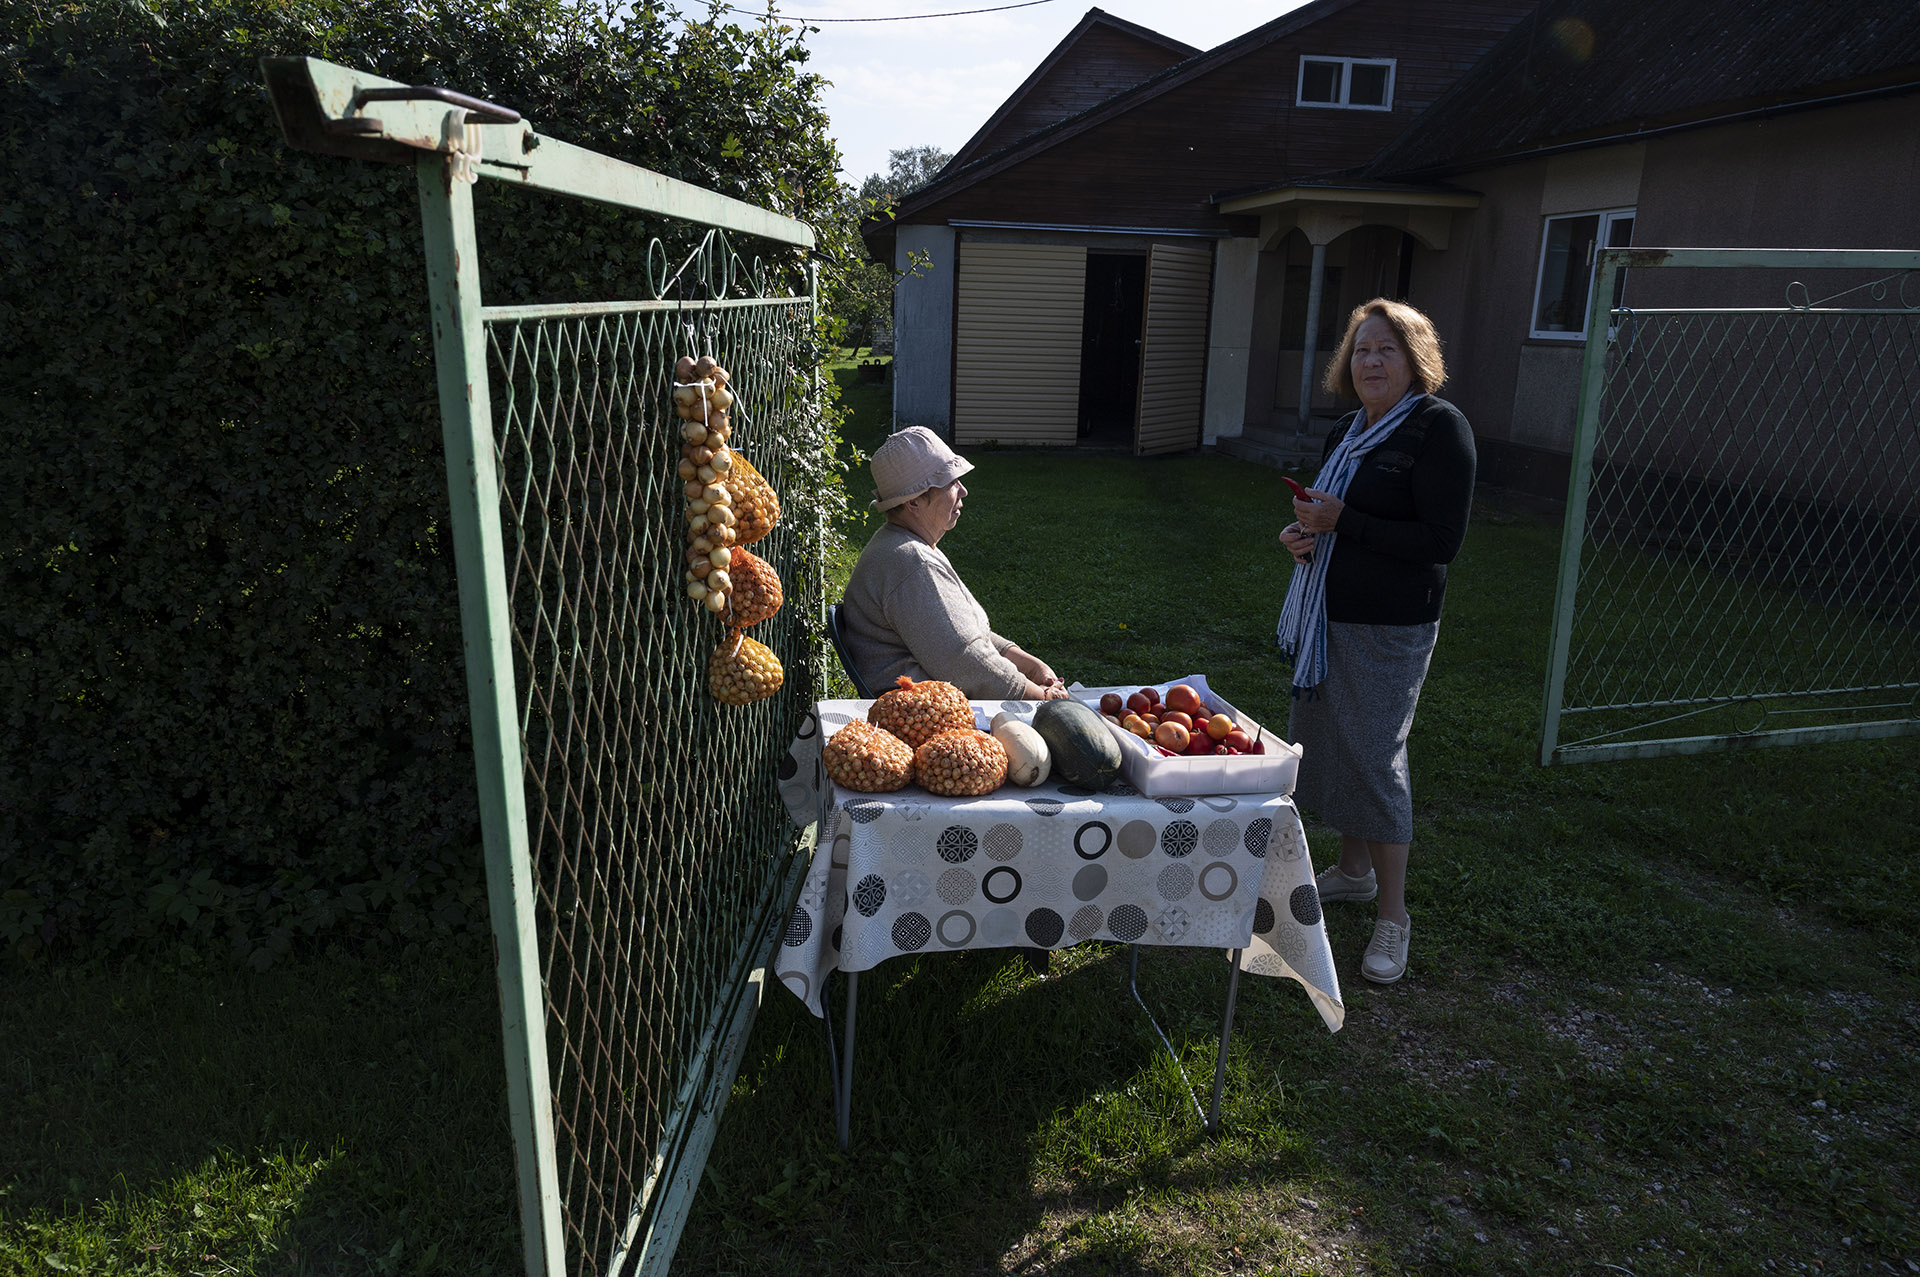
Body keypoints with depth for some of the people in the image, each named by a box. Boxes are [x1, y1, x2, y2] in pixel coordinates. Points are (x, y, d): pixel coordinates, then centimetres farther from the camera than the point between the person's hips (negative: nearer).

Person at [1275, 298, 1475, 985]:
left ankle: (1393, 914, 9)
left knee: (1375, 755, -5)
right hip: (1330, 615, 8)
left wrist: (1341, 522, -21)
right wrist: (1303, 533, 1)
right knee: (1325, 740, 15)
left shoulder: (1439, 427, -13)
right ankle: (1354, 868, 35)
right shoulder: (1349, 429, 12)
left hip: (1390, 626, -8)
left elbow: (1441, 540, -20)